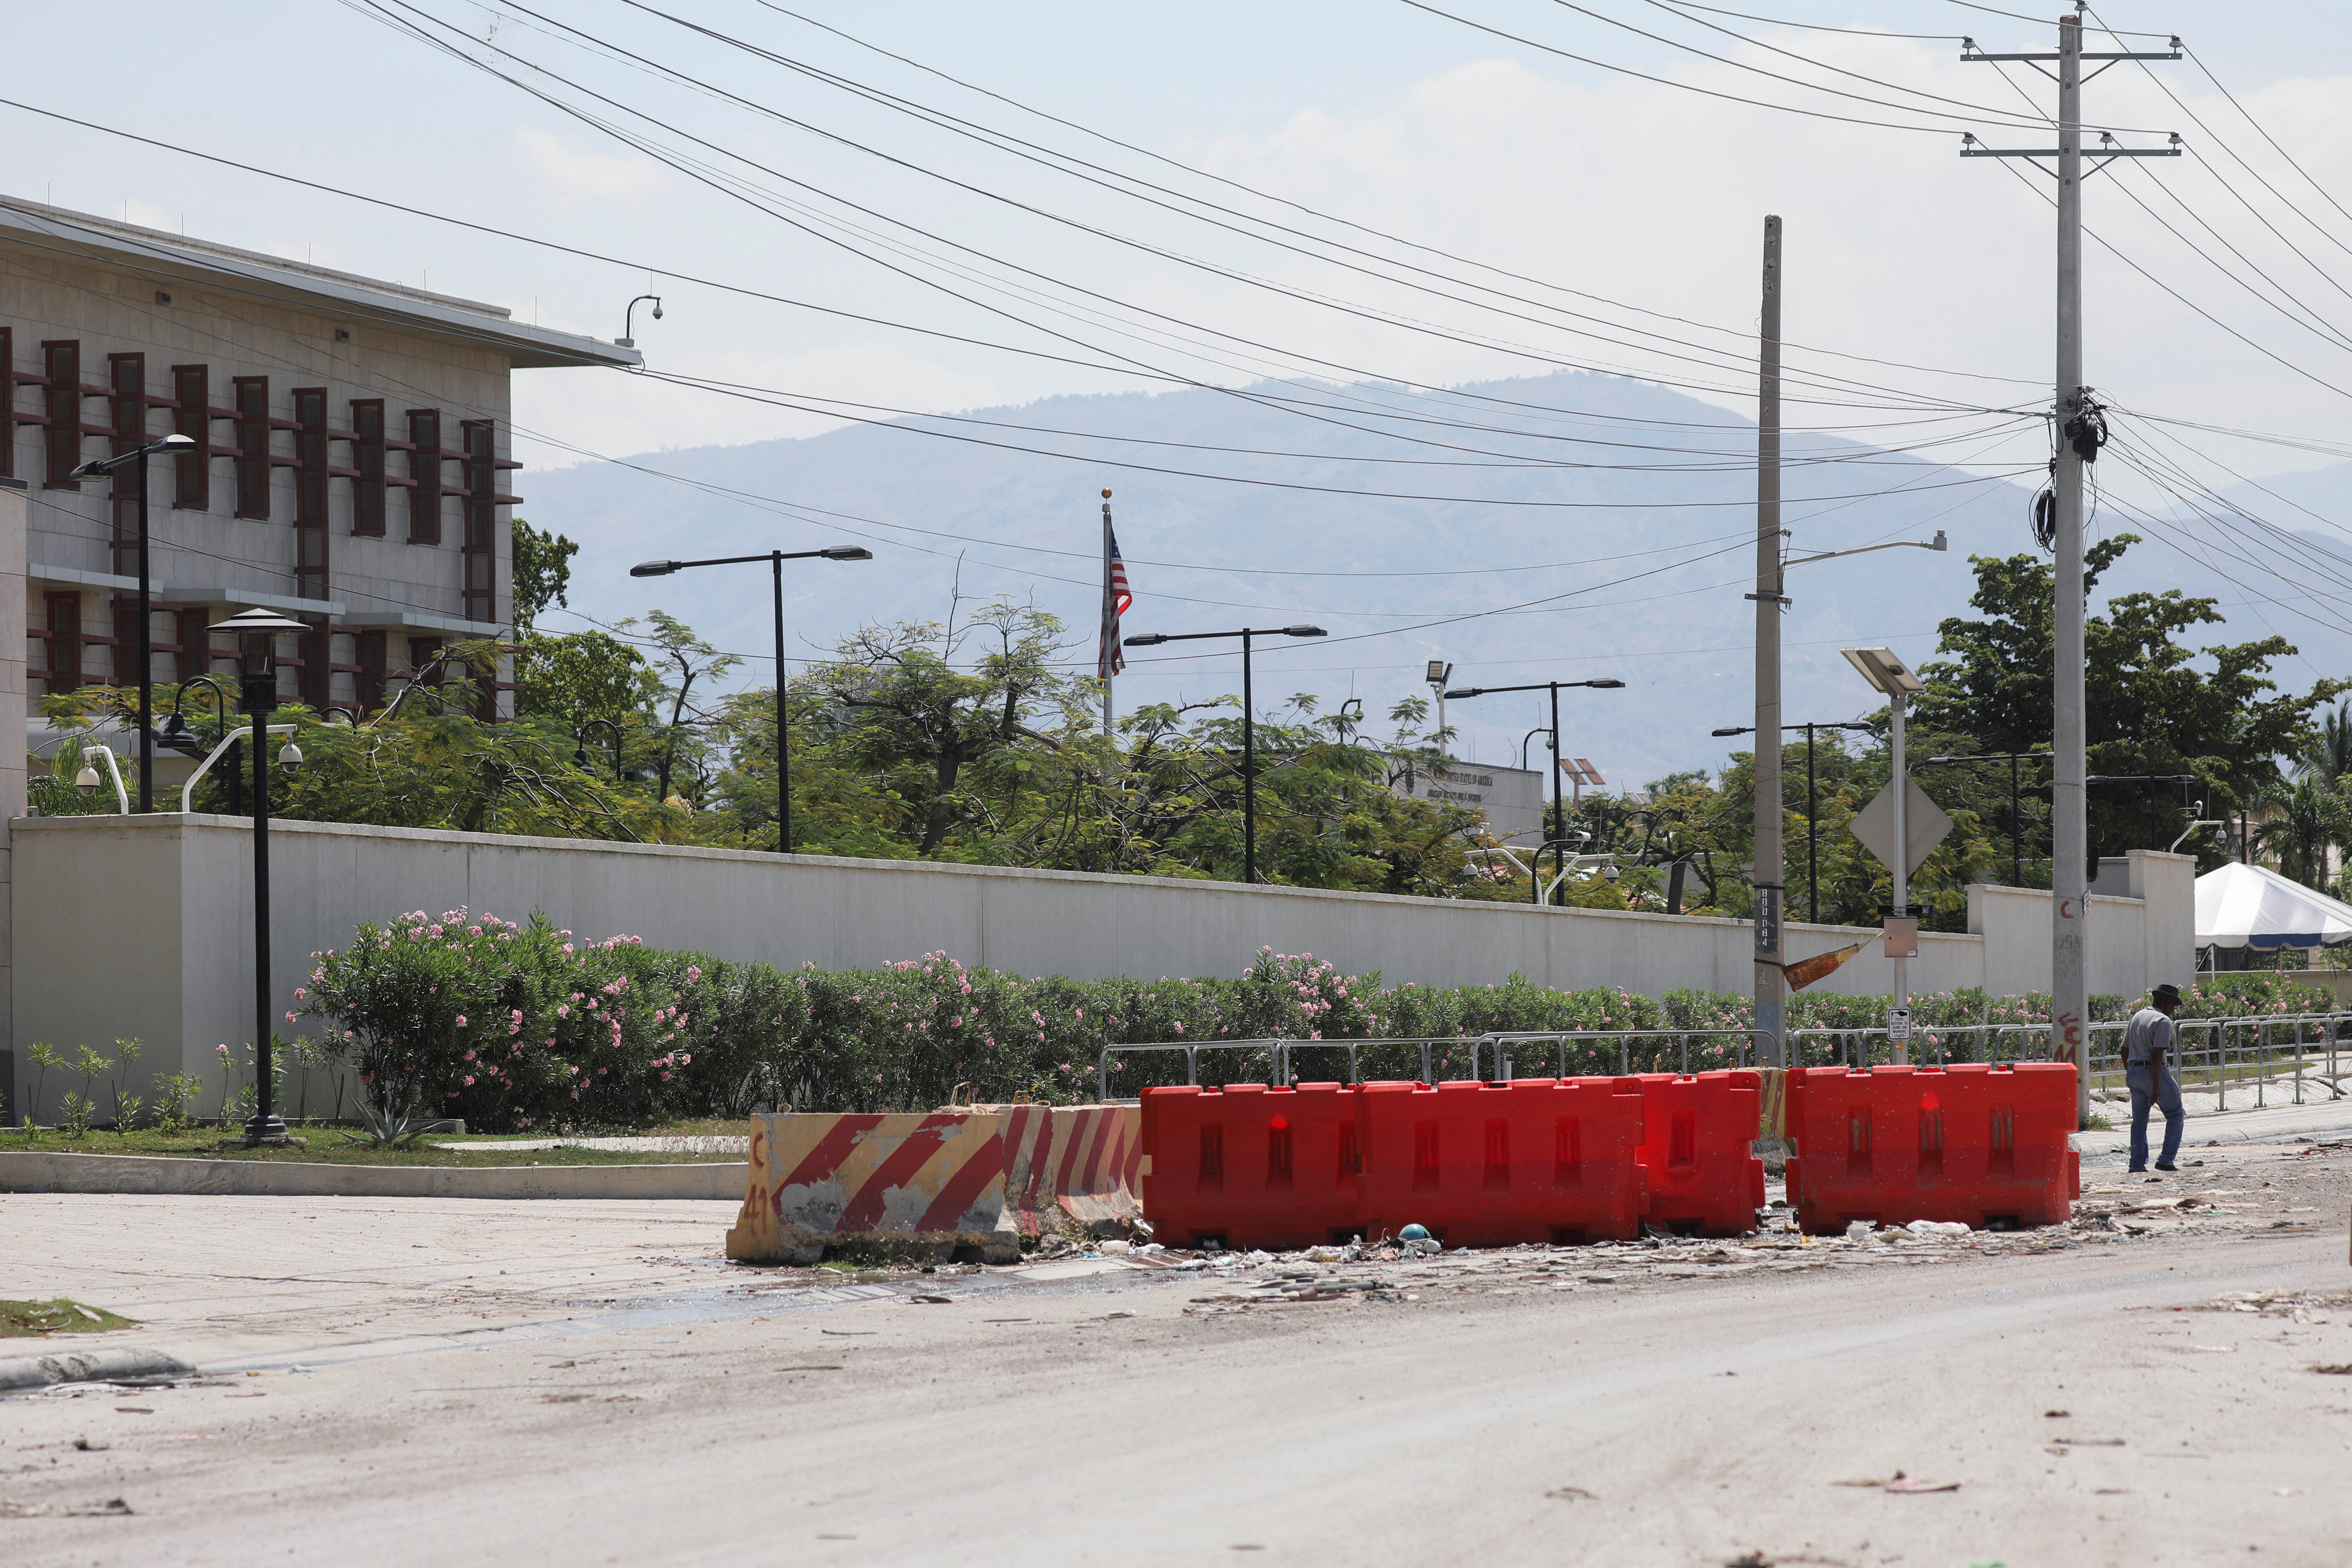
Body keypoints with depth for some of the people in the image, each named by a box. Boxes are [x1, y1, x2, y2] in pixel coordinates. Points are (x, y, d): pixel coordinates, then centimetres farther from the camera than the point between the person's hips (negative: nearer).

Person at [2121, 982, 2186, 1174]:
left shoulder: (2137, 1017, 15)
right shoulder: (2163, 1021, -11)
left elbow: (2125, 1051, 17)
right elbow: (2157, 1055, -18)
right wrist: (2156, 1088, -18)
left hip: (2133, 1072, 8)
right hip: (2154, 1072, -7)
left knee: (2139, 1120, 12)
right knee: (2176, 1114, 6)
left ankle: (2137, 1164, 8)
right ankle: (2166, 1160, -1)